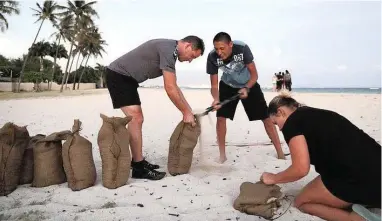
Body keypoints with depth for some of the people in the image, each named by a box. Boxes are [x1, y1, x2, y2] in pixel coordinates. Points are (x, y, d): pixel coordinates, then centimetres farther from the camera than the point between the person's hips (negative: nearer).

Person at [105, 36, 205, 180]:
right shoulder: (168, 49, -21)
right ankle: (139, 168, -10)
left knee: (137, 119, 12)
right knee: (135, 119, -15)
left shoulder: (170, 51, 10)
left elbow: (174, 87, 15)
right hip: (118, 75, -11)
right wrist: (186, 113, -14)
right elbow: (170, 89, -23)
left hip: (126, 78, 11)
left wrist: (189, 110, 13)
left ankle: (137, 161, 21)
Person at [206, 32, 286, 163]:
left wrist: (246, 89, -40)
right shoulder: (212, 57, -29)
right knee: (221, 117, -12)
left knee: (266, 117, -4)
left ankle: (280, 153, 7)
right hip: (228, 86, 1)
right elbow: (214, 85, -22)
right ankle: (222, 155, 3)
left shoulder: (242, 48, -34)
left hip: (249, 84, -1)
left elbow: (254, 74, -23)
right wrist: (216, 99, -41)